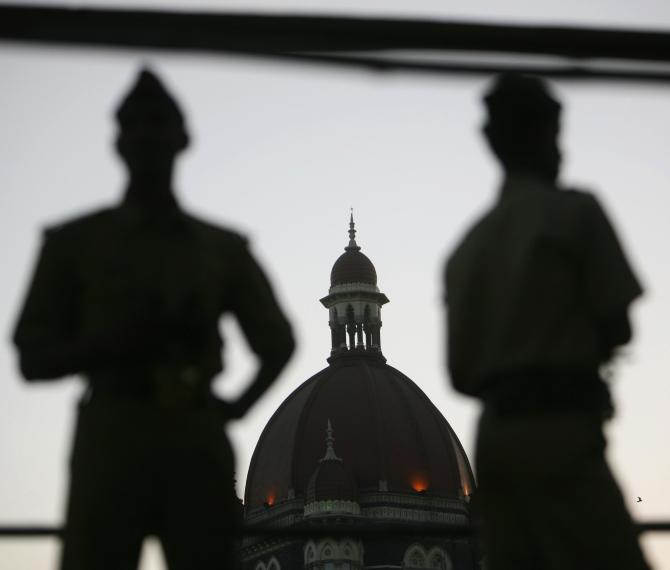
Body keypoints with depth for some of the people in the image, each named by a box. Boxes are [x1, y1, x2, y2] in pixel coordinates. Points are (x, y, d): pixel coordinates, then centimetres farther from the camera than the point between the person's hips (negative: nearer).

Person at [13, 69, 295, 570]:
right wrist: (120, 343, -10)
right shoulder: (75, 242, 13)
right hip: (112, 438, -2)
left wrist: (239, 407, 12)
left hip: (199, 441, 2)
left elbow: (277, 341, 30)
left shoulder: (224, 248, 19)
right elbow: (34, 359, 8)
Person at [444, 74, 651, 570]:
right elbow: (619, 327, 0)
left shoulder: (467, 247, 18)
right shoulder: (574, 211, 0)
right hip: (560, 434, -7)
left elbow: (462, 374, 15)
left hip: (495, 436, 7)